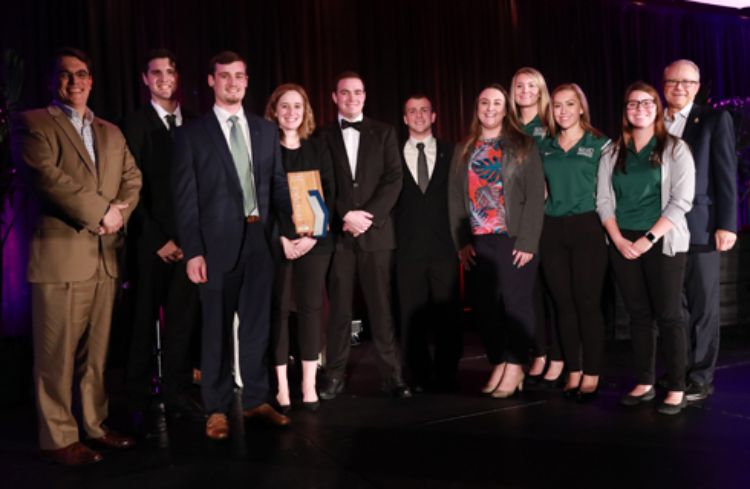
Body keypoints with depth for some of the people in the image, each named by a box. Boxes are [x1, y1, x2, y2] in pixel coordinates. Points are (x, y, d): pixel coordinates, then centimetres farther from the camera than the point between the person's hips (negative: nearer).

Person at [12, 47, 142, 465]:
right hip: (61, 254, -6)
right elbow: (47, 176, -13)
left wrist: (118, 214, -8)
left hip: (106, 255, 6)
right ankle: (60, 439, 10)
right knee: (57, 354, 0)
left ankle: (96, 425, 23)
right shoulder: (33, 124, 1)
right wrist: (101, 212, -13)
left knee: (97, 350, 12)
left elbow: (133, 177, 11)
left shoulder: (111, 132, 20)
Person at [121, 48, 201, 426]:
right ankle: (139, 398, 20)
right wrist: (157, 238, -10)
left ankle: (177, 392, 18)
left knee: (183, 318, 6)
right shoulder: (136, 124, -1)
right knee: (145, 318, 6)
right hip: (152, 239, -3)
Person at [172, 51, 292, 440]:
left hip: (259, 240, 4)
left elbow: (278, 185, 9)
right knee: (217, 328, 7)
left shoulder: (266, 130, 11)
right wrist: (192, 251, -10)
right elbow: (185, 198, -4)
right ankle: (217, 409, 20)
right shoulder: (192, 134, 0)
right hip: (218, 243, -3)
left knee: (257, 324, 12)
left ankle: (256, 401, 25)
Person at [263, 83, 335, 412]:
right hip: (276, 242, -2)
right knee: (278, 310, 0)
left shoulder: (318, 150, 10)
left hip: (314, 241, 2)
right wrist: (280, 238, -13)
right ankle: (281, 386, 8)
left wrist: (313, 236, -7)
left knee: (311, 308, 2)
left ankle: (309, 385, 9)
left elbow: (330, 196, 6)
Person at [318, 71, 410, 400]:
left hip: (377, 232, 0)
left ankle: (392, 375, 8)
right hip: (338, 233, 0)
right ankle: (335, 376, 10)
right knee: (339, 308, 3)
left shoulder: (384, 133, 10)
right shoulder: (323, 136, 8)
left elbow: (393, 179, 1)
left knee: (381, 306, 2)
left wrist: (368, 216, -10)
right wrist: (346, 216, -11)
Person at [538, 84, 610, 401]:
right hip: (551, 230, 4)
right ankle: (573, 373, 16)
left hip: (586, 228, -4)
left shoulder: (599, 144, 2)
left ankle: (591, 376, 6)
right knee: (563, 305, 7)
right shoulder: (544, 147, 12)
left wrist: (603, 222, -7)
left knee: (587, 303, -3)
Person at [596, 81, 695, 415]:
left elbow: (681, 201, -8)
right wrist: (618, 239, -7)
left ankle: (676, 389, 3)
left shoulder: (675, 149, 1)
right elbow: (603, 200, 6)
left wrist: (649, 239, -15)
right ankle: (644, 383, 15)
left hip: (662, 242, -3)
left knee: (668, 315, -3)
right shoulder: (613, 152, 10)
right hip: (622, 244, 3)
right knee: (638, 315, 7)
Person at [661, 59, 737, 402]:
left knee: (702, 306, 3)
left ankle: (700, 379, 12)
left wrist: (726, 225, -11)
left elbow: (726, 175, -3)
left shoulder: (715, 120, 3)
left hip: (700, 227, -3)